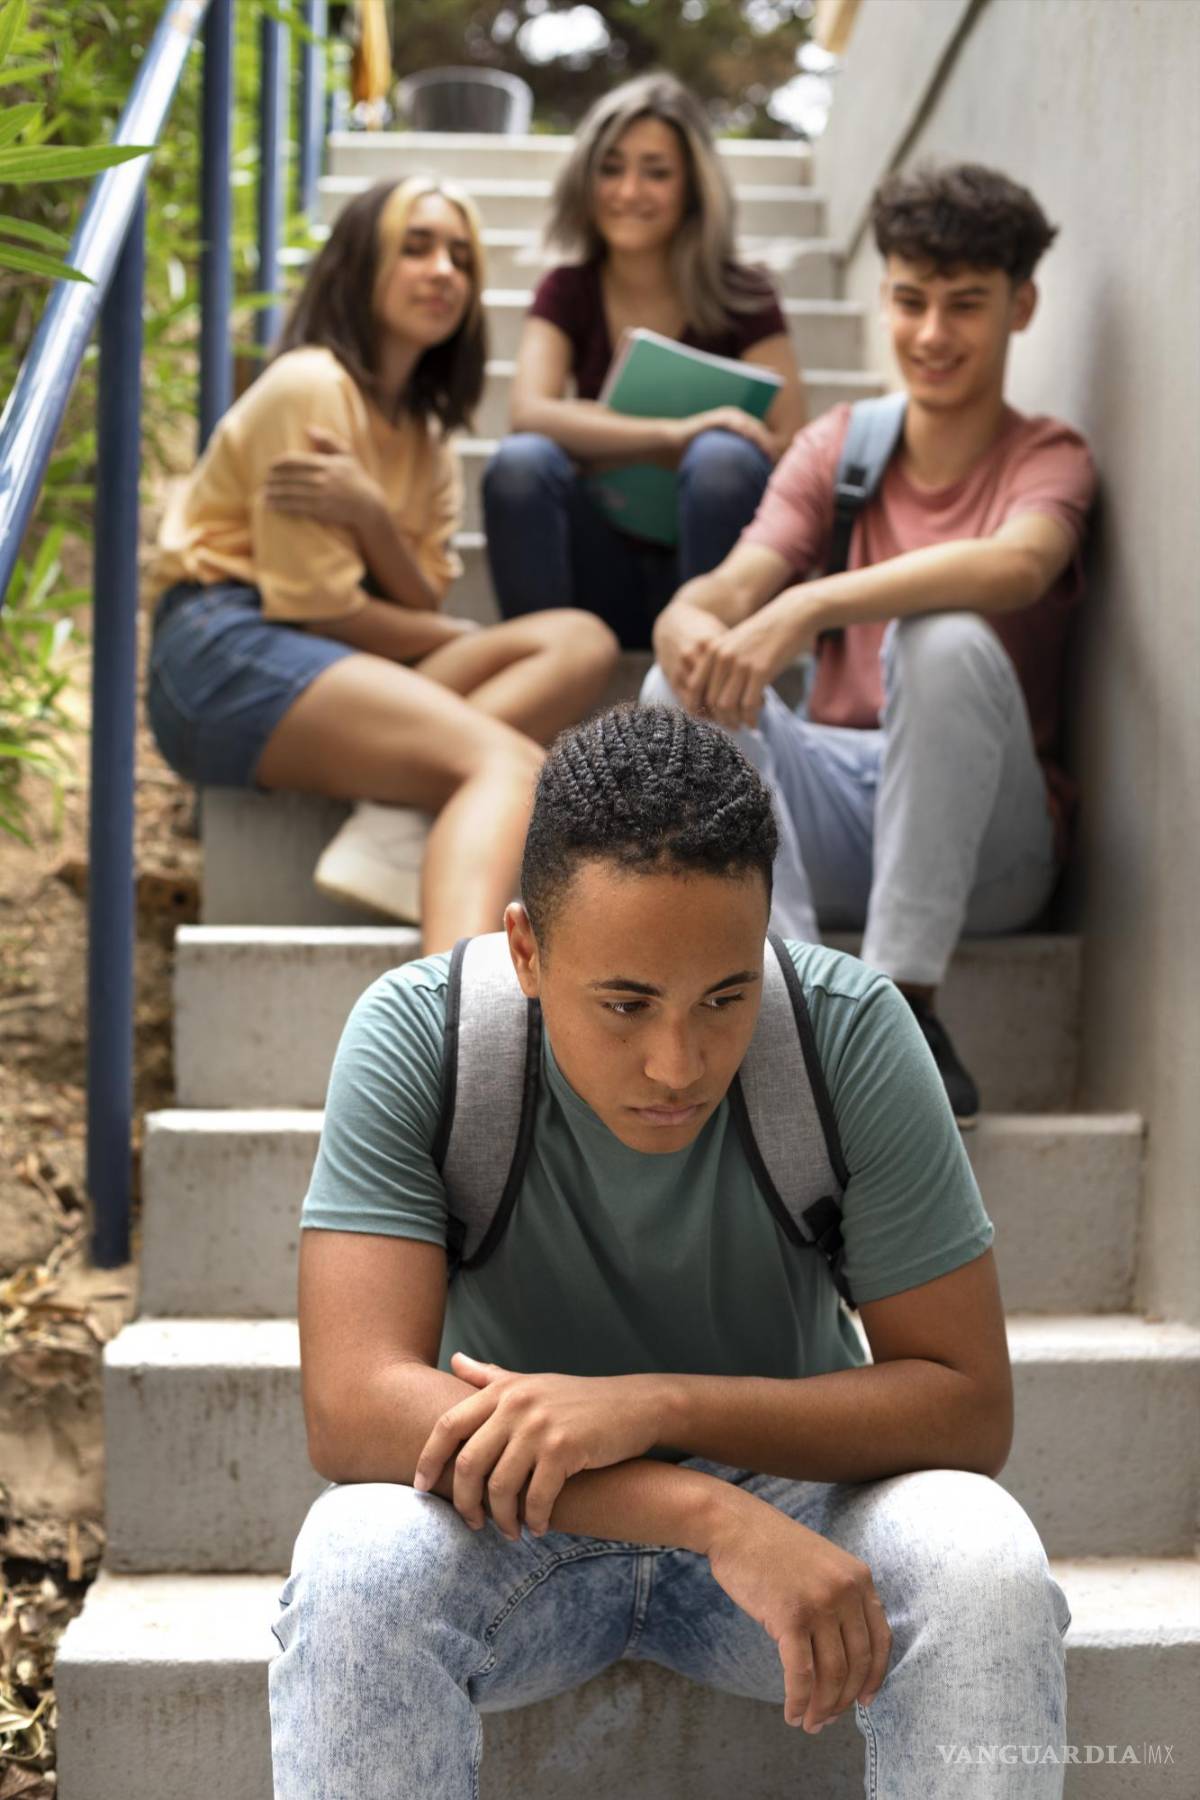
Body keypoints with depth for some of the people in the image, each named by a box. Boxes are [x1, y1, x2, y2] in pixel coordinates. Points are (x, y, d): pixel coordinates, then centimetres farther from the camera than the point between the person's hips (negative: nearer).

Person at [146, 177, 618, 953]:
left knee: (581, 642, -9)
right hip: (229, 654, -8)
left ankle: (398, 821, -29)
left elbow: (421, 609, 7)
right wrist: (479, 642, 2)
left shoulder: (425, 435, 21)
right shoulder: (309, 385, -6)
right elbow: (316, 605, -11)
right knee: (511, 766, -29)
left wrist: (371, 518, -14)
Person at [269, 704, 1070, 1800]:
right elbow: (351, 1406, -30)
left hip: (789, 1495, 1)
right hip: (512, 1526, 0)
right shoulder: (415, 1037, -21)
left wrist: (654, 1406, -32)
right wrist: (716, 1518, -41)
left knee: (982, 1560, -30)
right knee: (357, 1560, -33)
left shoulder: (852, 1032, -19)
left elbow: (970, 1403, -17)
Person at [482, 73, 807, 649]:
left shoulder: (742, 300, -2)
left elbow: (793, 449, -12)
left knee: (722, 459, -31)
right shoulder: (567, 293, 4)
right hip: (605, 591, 2)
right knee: (520, 463, -25)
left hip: (708, 571, -1)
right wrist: (676, 435, -28)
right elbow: (530, 413, -14)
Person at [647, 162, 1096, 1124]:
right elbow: (737, 582, -5)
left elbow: (1017, 567, -25)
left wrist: (807, 607, -38)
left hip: (981, 833, -3)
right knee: (684, 687, -22)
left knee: (947, 642, -32)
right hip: (835, 806, 3)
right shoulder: (838, 447, 12)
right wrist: (692, 621, -31)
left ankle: (905, 1011, -30)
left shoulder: (1047, 456, 1)